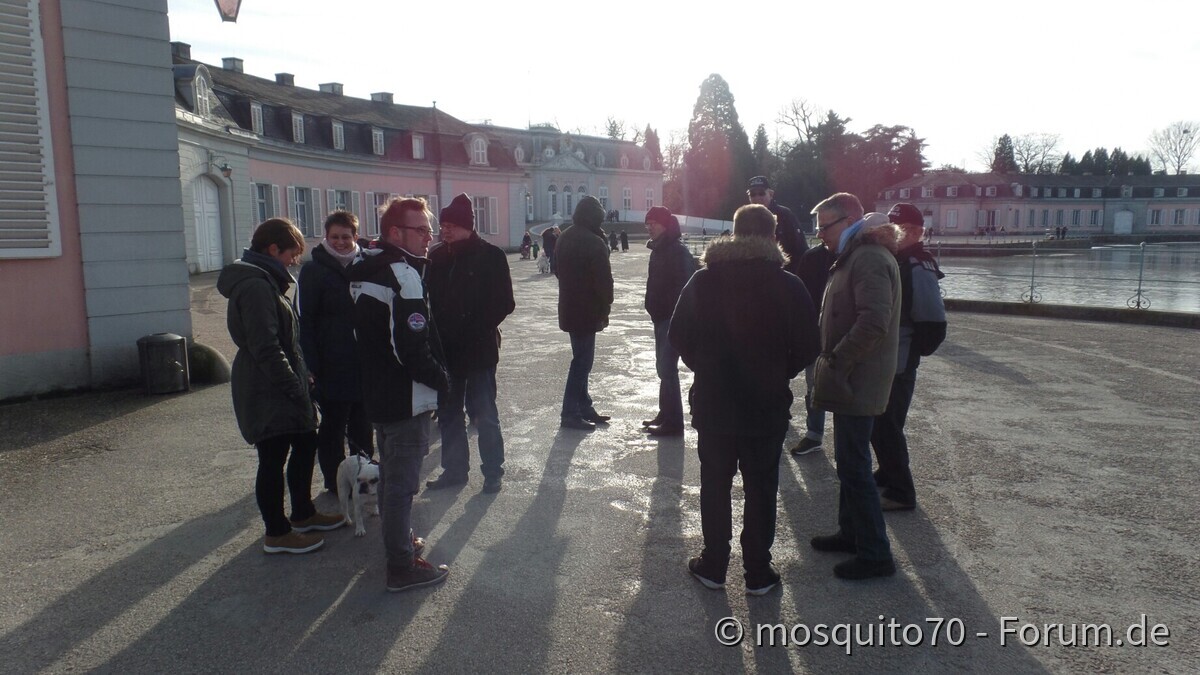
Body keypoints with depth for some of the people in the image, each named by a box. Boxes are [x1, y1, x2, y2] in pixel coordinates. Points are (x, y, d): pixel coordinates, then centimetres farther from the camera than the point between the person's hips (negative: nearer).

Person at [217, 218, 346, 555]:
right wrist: (294, 386, -19)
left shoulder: (265, 281, 15)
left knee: (305, 444, 18)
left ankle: (303, 514, 32)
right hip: (267, 392, -11)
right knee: (273, 458, 0)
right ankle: (277, 533, 13)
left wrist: (302, 378, 16)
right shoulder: (255, 286, -19)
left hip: (281, 388, 11)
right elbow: (265, 347, -24)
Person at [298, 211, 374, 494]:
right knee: (333, 424, 5)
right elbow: (305, 320, -9)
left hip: (365, 362, 5)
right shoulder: (314, 270, -5)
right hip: (332, 366, -5)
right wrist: (311, 364, -16)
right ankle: (335, 480, 17)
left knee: (363, 421, 14)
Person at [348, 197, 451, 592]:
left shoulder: (365, 270, 11)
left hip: (377, 393, 10)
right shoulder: (402, 274, -21)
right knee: (402, 481, -1)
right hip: (406, 399, -10)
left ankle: (397, 541, 40)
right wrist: (441, 381, -12)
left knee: (390, 474, 23)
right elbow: (411, 348, -27)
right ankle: (402, 567, 10)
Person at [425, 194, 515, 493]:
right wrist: (436, 333, -5)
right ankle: (454, 469, 29)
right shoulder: (436, 257, 3)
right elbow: (428, 300, 9)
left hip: (479, 349, -5)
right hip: (445, 350, 5)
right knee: (448, 413, 14)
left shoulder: (490, 256, -9)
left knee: (485, 415, 4)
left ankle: (493, 471, 19)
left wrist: (478, 329, -15)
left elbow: (504, 303, -9)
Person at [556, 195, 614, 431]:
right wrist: (605, 308, -3)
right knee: (582, 361, -2)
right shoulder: (594, 243, -17)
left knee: (581, 358, 16)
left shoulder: (565, 239, 10)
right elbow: (604, 280, -16)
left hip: (569, 308, 9)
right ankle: (571, 413, 2)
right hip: (587, 311, -9)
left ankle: (584, 408, 22)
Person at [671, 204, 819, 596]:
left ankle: (713, 565, 24)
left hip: (712, 404, 1)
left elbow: (679, 337, -2)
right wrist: (777, 375, 9)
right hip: (768, 406, -1)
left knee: (715, 485, 14)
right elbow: (807, 349, -7)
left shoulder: (703, 280, -5)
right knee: (761, 489, 11)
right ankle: (758, 573, 20)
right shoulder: (788, 286, -9)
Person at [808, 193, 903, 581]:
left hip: (857, 383, -11)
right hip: (853, 379, 11)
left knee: (854, 466, -4)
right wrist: (834, 361, 13)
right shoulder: (857, 256, 16)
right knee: (850, 462, 19)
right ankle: (851, 533, 32)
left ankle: (875, 554, 7)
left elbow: (874, 322, -29)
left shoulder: (870, 259, -18)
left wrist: (837, 361, -21)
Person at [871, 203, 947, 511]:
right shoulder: (890, 260, 11)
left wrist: (913, 351, -11)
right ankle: (887, 473, 36)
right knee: (877, 422, 19)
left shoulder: (918, 268, -18)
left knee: (887, 426, -3)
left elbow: (933, 323, -21)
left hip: (898, 364, -9)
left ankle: (900, 492, 10)